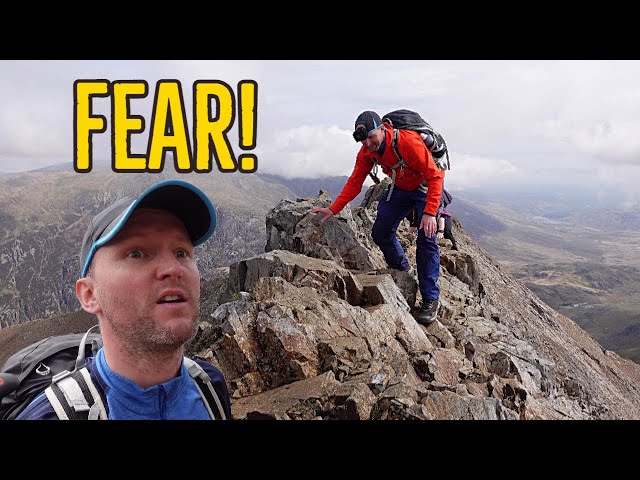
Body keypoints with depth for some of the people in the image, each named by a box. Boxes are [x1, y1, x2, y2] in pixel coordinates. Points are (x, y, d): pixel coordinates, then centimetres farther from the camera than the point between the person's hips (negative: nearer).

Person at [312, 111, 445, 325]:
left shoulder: (408, 142, -34)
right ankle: (402, 271, 25)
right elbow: (354, 182, -5)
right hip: (400, 188, 6)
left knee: (426, 240, -17)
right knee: (380, 232, 0)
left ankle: (430, 299, -10)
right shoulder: (367, 151, -14)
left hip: (426, 187, -6)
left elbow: (435, 177, -32)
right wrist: (333, 209, -13)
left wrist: (430, 212, -41)